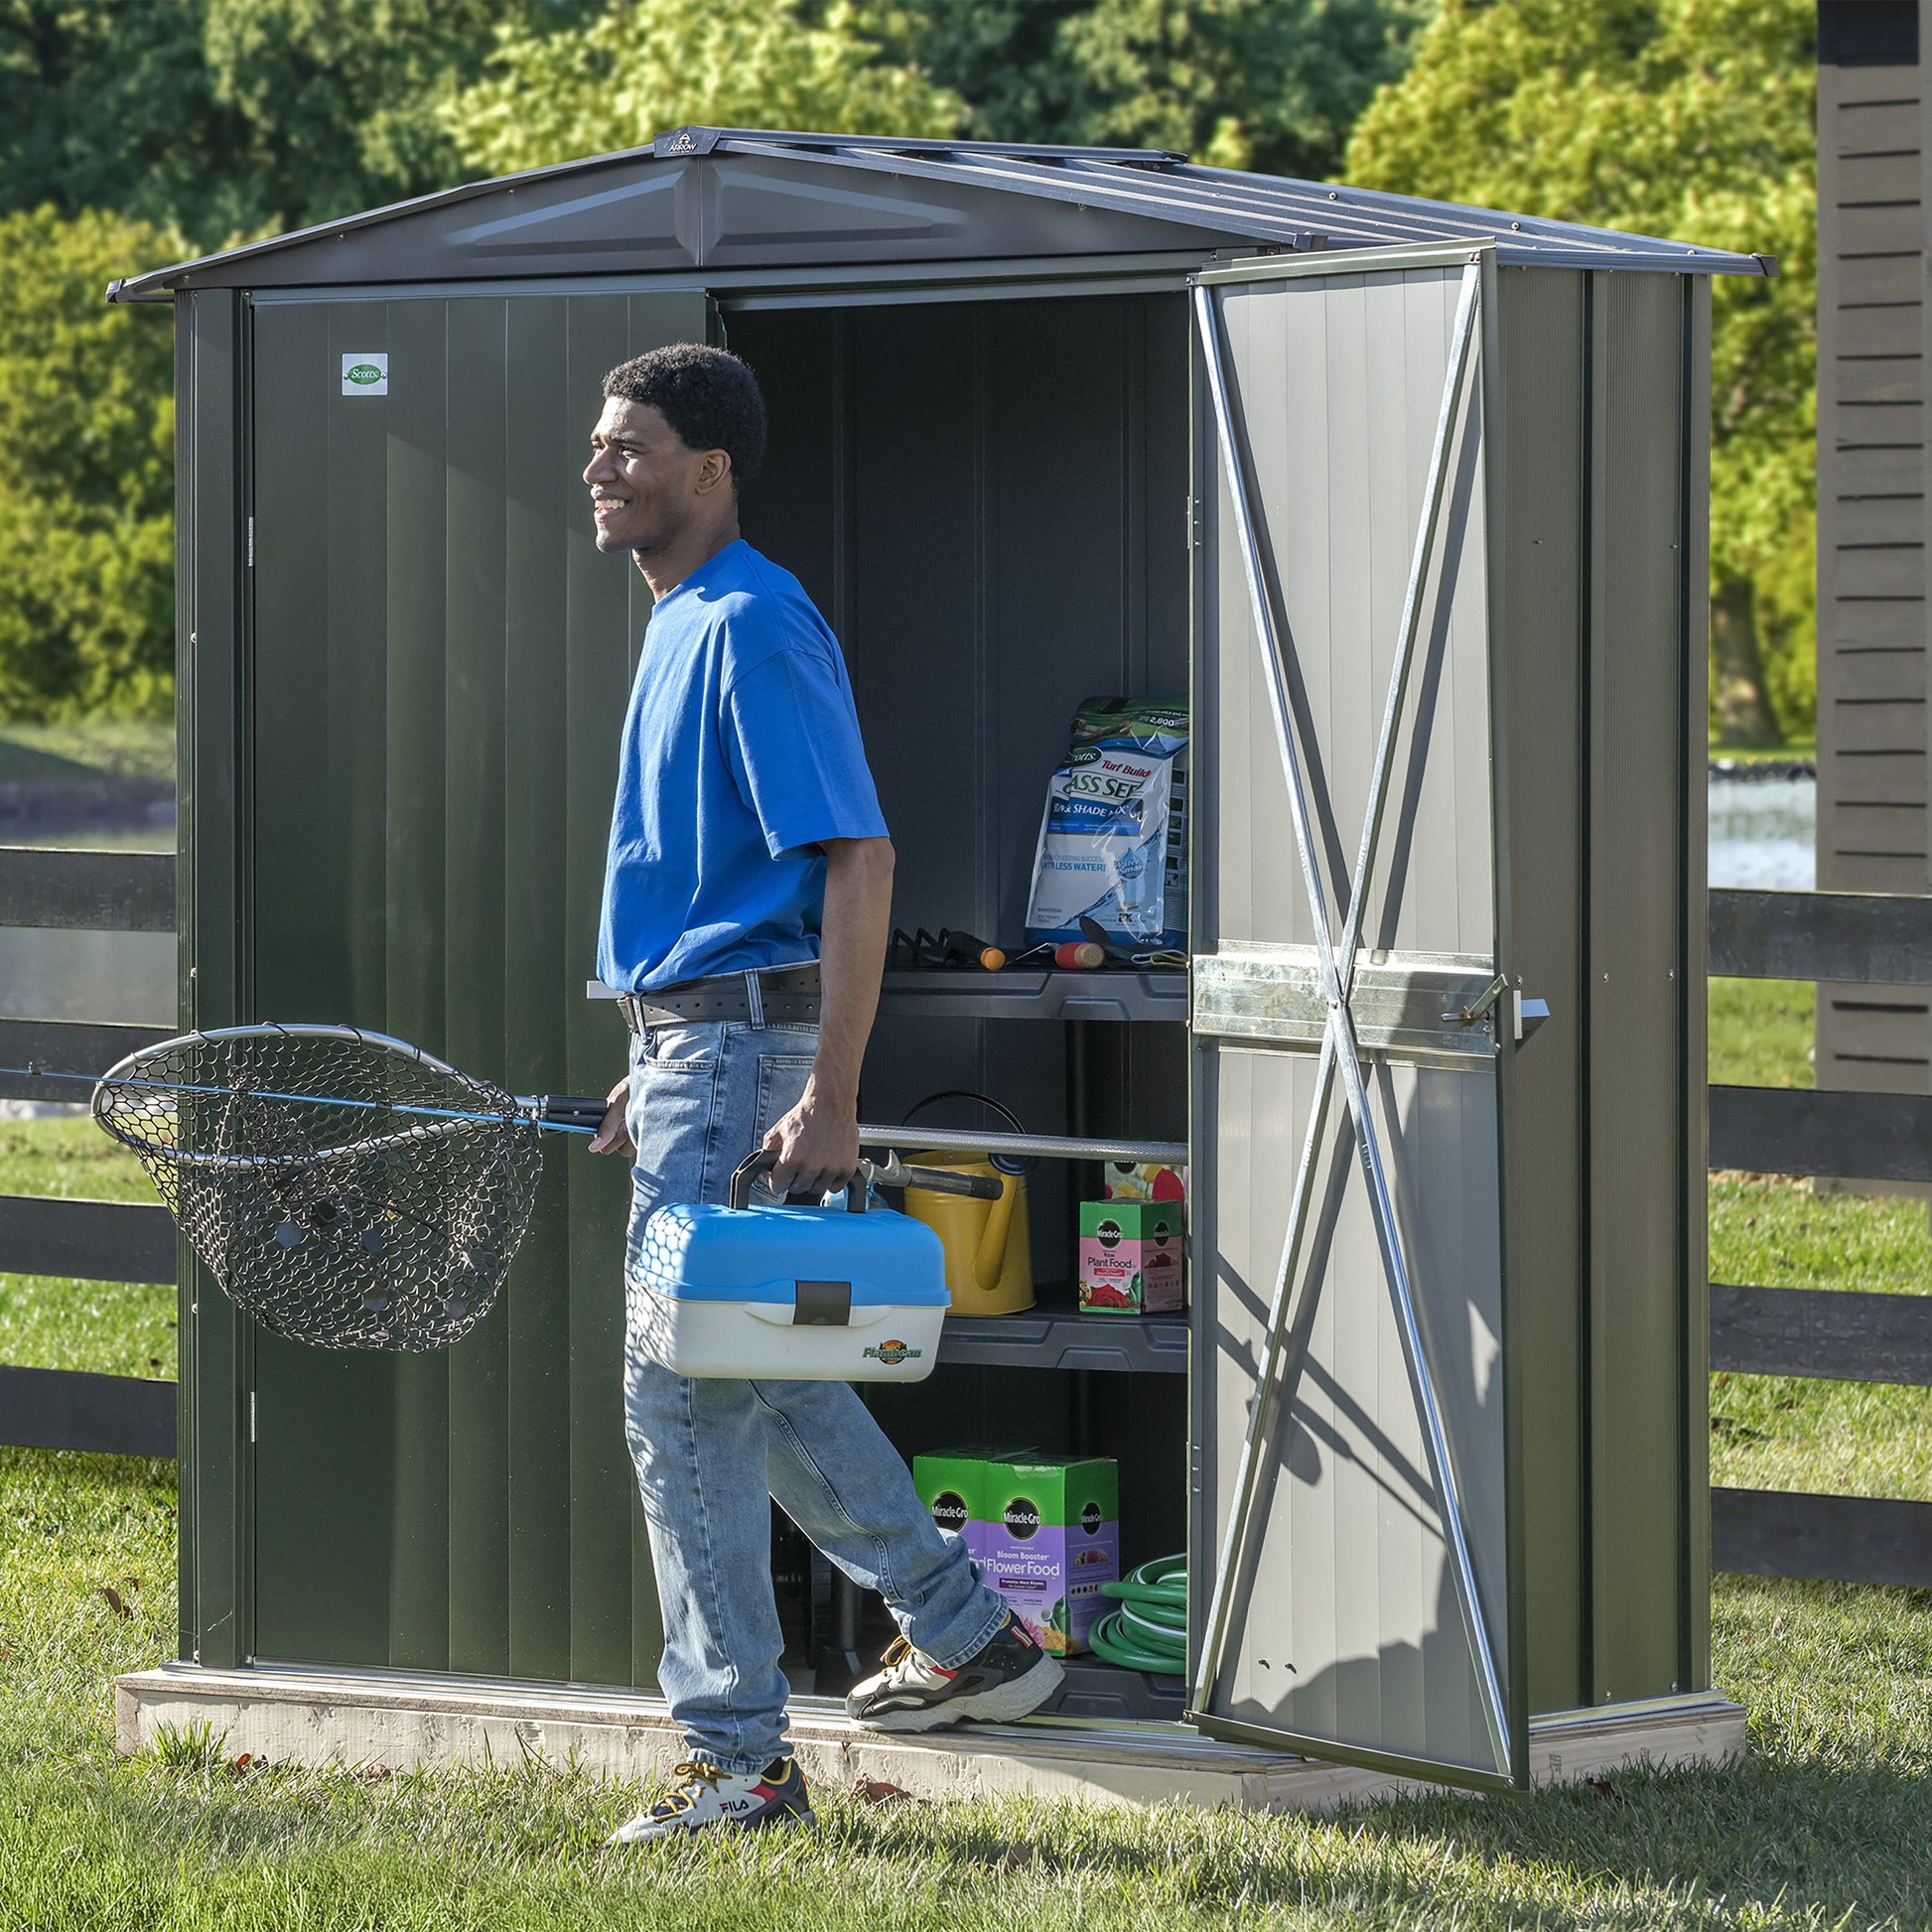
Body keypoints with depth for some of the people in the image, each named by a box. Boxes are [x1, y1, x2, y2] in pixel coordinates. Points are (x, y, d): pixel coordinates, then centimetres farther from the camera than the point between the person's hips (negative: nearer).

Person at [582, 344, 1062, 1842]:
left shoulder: (753, 625, -16)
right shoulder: (680, 623, 16)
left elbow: (857, 860, -21)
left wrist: (829, 1097, -26)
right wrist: (657, 1074, 24)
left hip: (746, 1041, -10)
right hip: (699, 1039, 10)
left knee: (686, 1394, -8)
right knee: (767, 1373, 18)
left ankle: (738, 1759, -3)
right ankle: (967, 1636, 31)